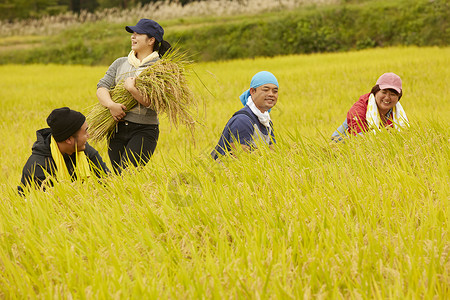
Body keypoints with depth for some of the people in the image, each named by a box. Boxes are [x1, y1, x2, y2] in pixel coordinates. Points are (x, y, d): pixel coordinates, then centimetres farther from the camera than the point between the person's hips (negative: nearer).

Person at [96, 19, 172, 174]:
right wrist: (111, 104, -17)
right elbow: (101, 88, 3)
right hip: (117, 129, 5)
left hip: (144, 131, -5)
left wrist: (131, 88, -20)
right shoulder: (120, 63, 13)